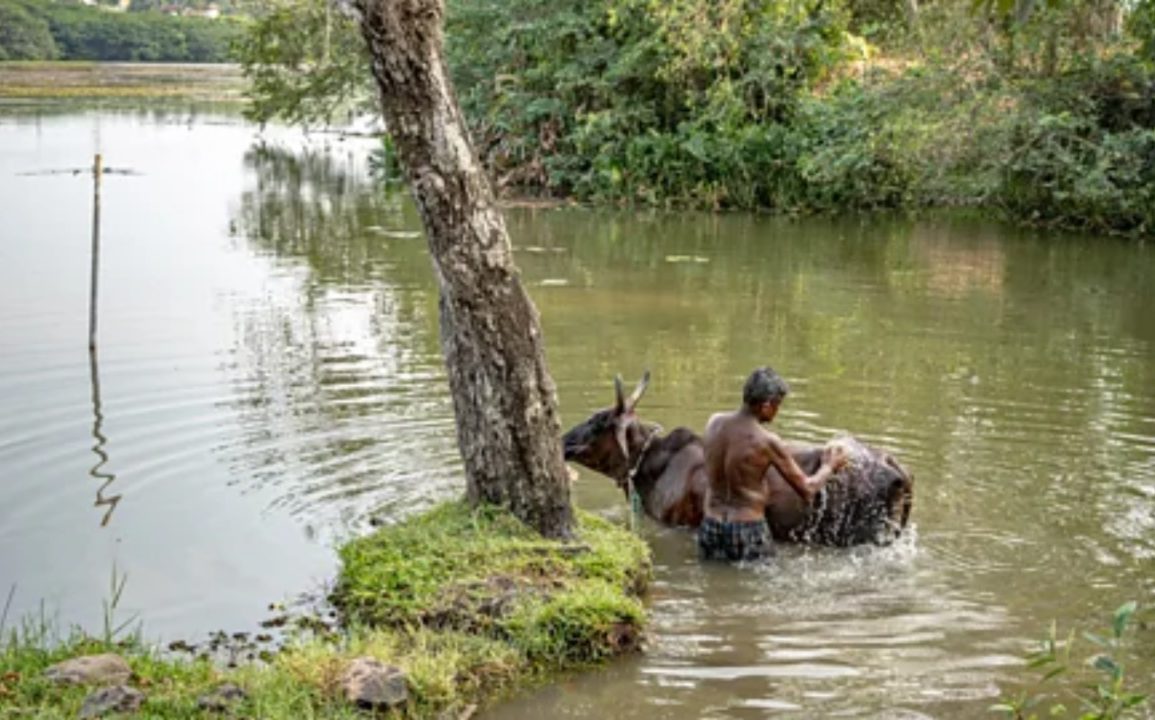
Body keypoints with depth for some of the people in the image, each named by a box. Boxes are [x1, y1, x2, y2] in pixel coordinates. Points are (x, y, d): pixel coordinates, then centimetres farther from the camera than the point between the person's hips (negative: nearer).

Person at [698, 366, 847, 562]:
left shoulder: (714, 423, 1)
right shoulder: (767, 441, -15)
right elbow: (807, 491, -5)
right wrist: (829, 467, 14)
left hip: (710, 527, 6)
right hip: (748, 530, -6)